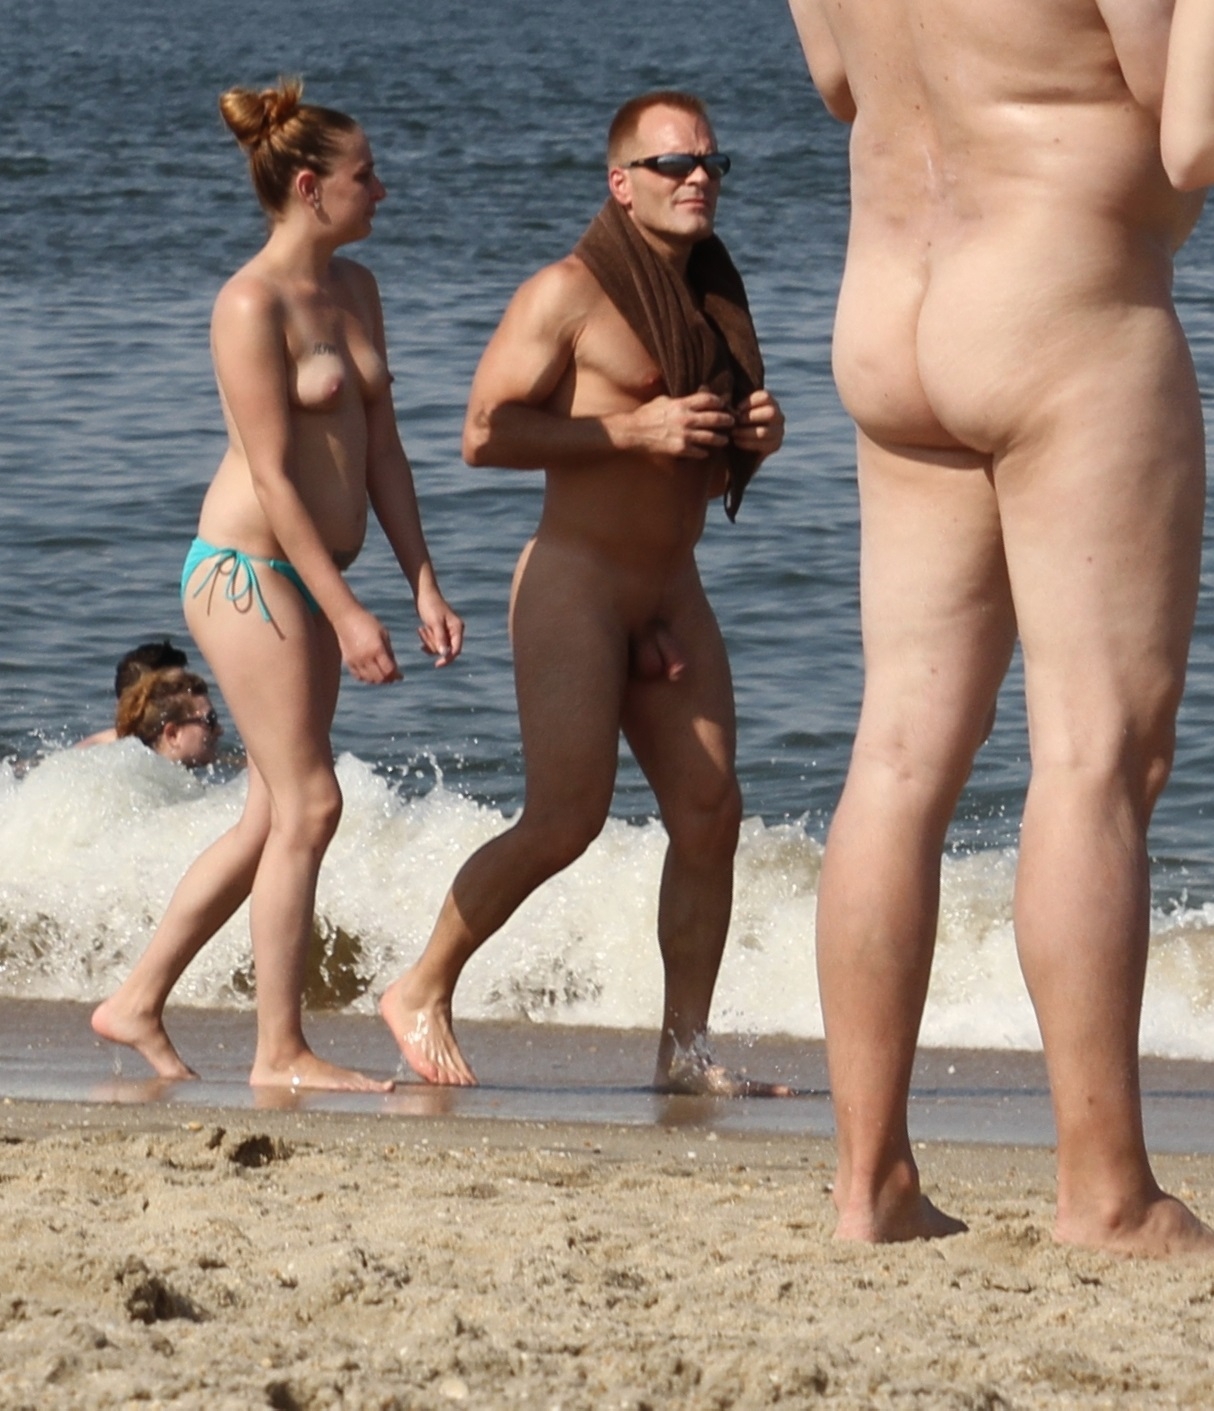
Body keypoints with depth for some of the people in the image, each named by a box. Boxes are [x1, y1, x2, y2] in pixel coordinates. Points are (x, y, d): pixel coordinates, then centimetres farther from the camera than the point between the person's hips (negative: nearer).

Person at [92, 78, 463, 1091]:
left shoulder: (354, 289, 12)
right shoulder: (252, 304, -15)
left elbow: (381, 448, 14)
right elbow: (273, 476, -17)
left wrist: (424, 585, 8)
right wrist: (347, 613, -19)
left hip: (308, 577, 9)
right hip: (245, 569, -9)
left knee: (275, 816, 11)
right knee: (307, 806, -8)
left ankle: (137, 1004, 20)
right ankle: (281, 1051, -3)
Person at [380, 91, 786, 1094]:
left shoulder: (717, 299, 14)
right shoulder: (569, 295, -9)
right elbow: (486, 435, -15)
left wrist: (761, 432, 1)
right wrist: (635, 428, -21)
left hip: (673, 596, 7)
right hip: (574, 585, -7)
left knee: (710, 814, -2)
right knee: (567, 818, -12)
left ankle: (687, 1044, 5)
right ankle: (423, 992, 5)